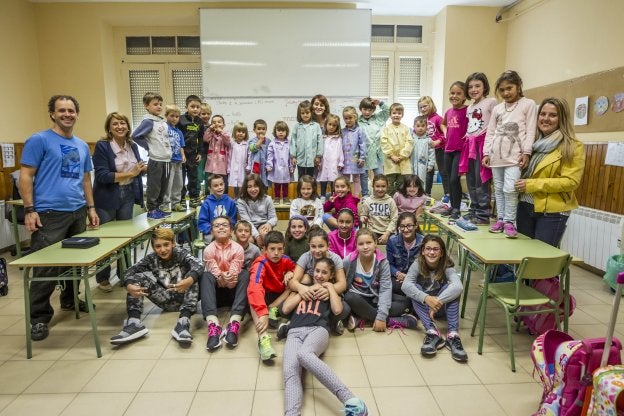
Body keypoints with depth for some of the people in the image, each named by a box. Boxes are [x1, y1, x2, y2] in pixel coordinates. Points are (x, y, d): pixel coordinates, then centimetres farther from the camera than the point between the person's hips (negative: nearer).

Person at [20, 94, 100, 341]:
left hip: (78, 212, 6)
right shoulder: (39, 140, -3)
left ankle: (69, 300, 32)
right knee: (46, 266, -5)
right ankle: (38, 317, 7)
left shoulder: (82, 145, 16)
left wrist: (90, 207, 15)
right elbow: (26, 175, -7)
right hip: (49, 213, -6)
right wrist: (29, 209, -13)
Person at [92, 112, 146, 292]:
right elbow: (102, 176, -21)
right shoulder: (102, 146, -13)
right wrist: (130, 173, -23)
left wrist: (143, 168, -6)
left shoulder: (133, 146, 5)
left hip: (127, 196, 6)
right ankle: (102, 278, 22)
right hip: (107, 198, -5)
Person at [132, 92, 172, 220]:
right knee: (154, 187, -1)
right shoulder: (148, 121, -10)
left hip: (167, 159, 8)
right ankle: (151, 210, 8)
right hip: (155, 160, -7)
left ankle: (158, 208, 24)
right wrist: (148, 147, -9)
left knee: (163, 187, 13)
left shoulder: (163, 122, 13)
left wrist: (169, 151, 11)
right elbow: (135, 136, -15)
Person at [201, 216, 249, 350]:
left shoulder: (238, 248, -10)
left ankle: (234, 323, -45)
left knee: (245, 274, -29)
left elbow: (235, 272, -19)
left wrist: (229, 279, -41)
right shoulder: (209, 250, -9)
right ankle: (213, 324, -48)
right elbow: (214, 272, -19)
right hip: (217, 287, 0)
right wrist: (222, 279, -40)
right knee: (206, 276, -29)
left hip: (233, 288, 0)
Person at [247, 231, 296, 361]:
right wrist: (262, 314, -57)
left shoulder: (285, 259, -10)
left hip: (280, 296, 5)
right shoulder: (260, 264, -26)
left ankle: (273, 309, -20)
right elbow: (255, 288, -43)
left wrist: (291, 273, -15)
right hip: (264, 296, -5)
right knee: (252, 293, -38)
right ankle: (263, 338, -53)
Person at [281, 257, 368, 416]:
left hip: (318, 329, -3)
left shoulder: (332, 291, 25)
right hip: (295, 331, 3)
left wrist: (330, 287, 12)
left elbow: (337, 310, 3)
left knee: (303, 354, -40)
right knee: (290, 369, -31)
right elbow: (285, 308, 16)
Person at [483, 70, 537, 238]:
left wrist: (526, 152, -10)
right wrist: (486, 153, 6)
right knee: (498, 189, 7)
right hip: (497, 155, 5)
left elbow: (530, 131, -2)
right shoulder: (497, 108, 15)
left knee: (509, 188, -14)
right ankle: (500, 219, 16)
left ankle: (510, 222, -2)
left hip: (515, 155, -4)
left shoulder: (528, 104, 4)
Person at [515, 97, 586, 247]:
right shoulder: (533, 141, 9)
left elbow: (571, 181, -16)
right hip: (525, 206, 6)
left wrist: (533, 184, -20)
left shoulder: (573, 146, -8)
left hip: (552, 211, -5)